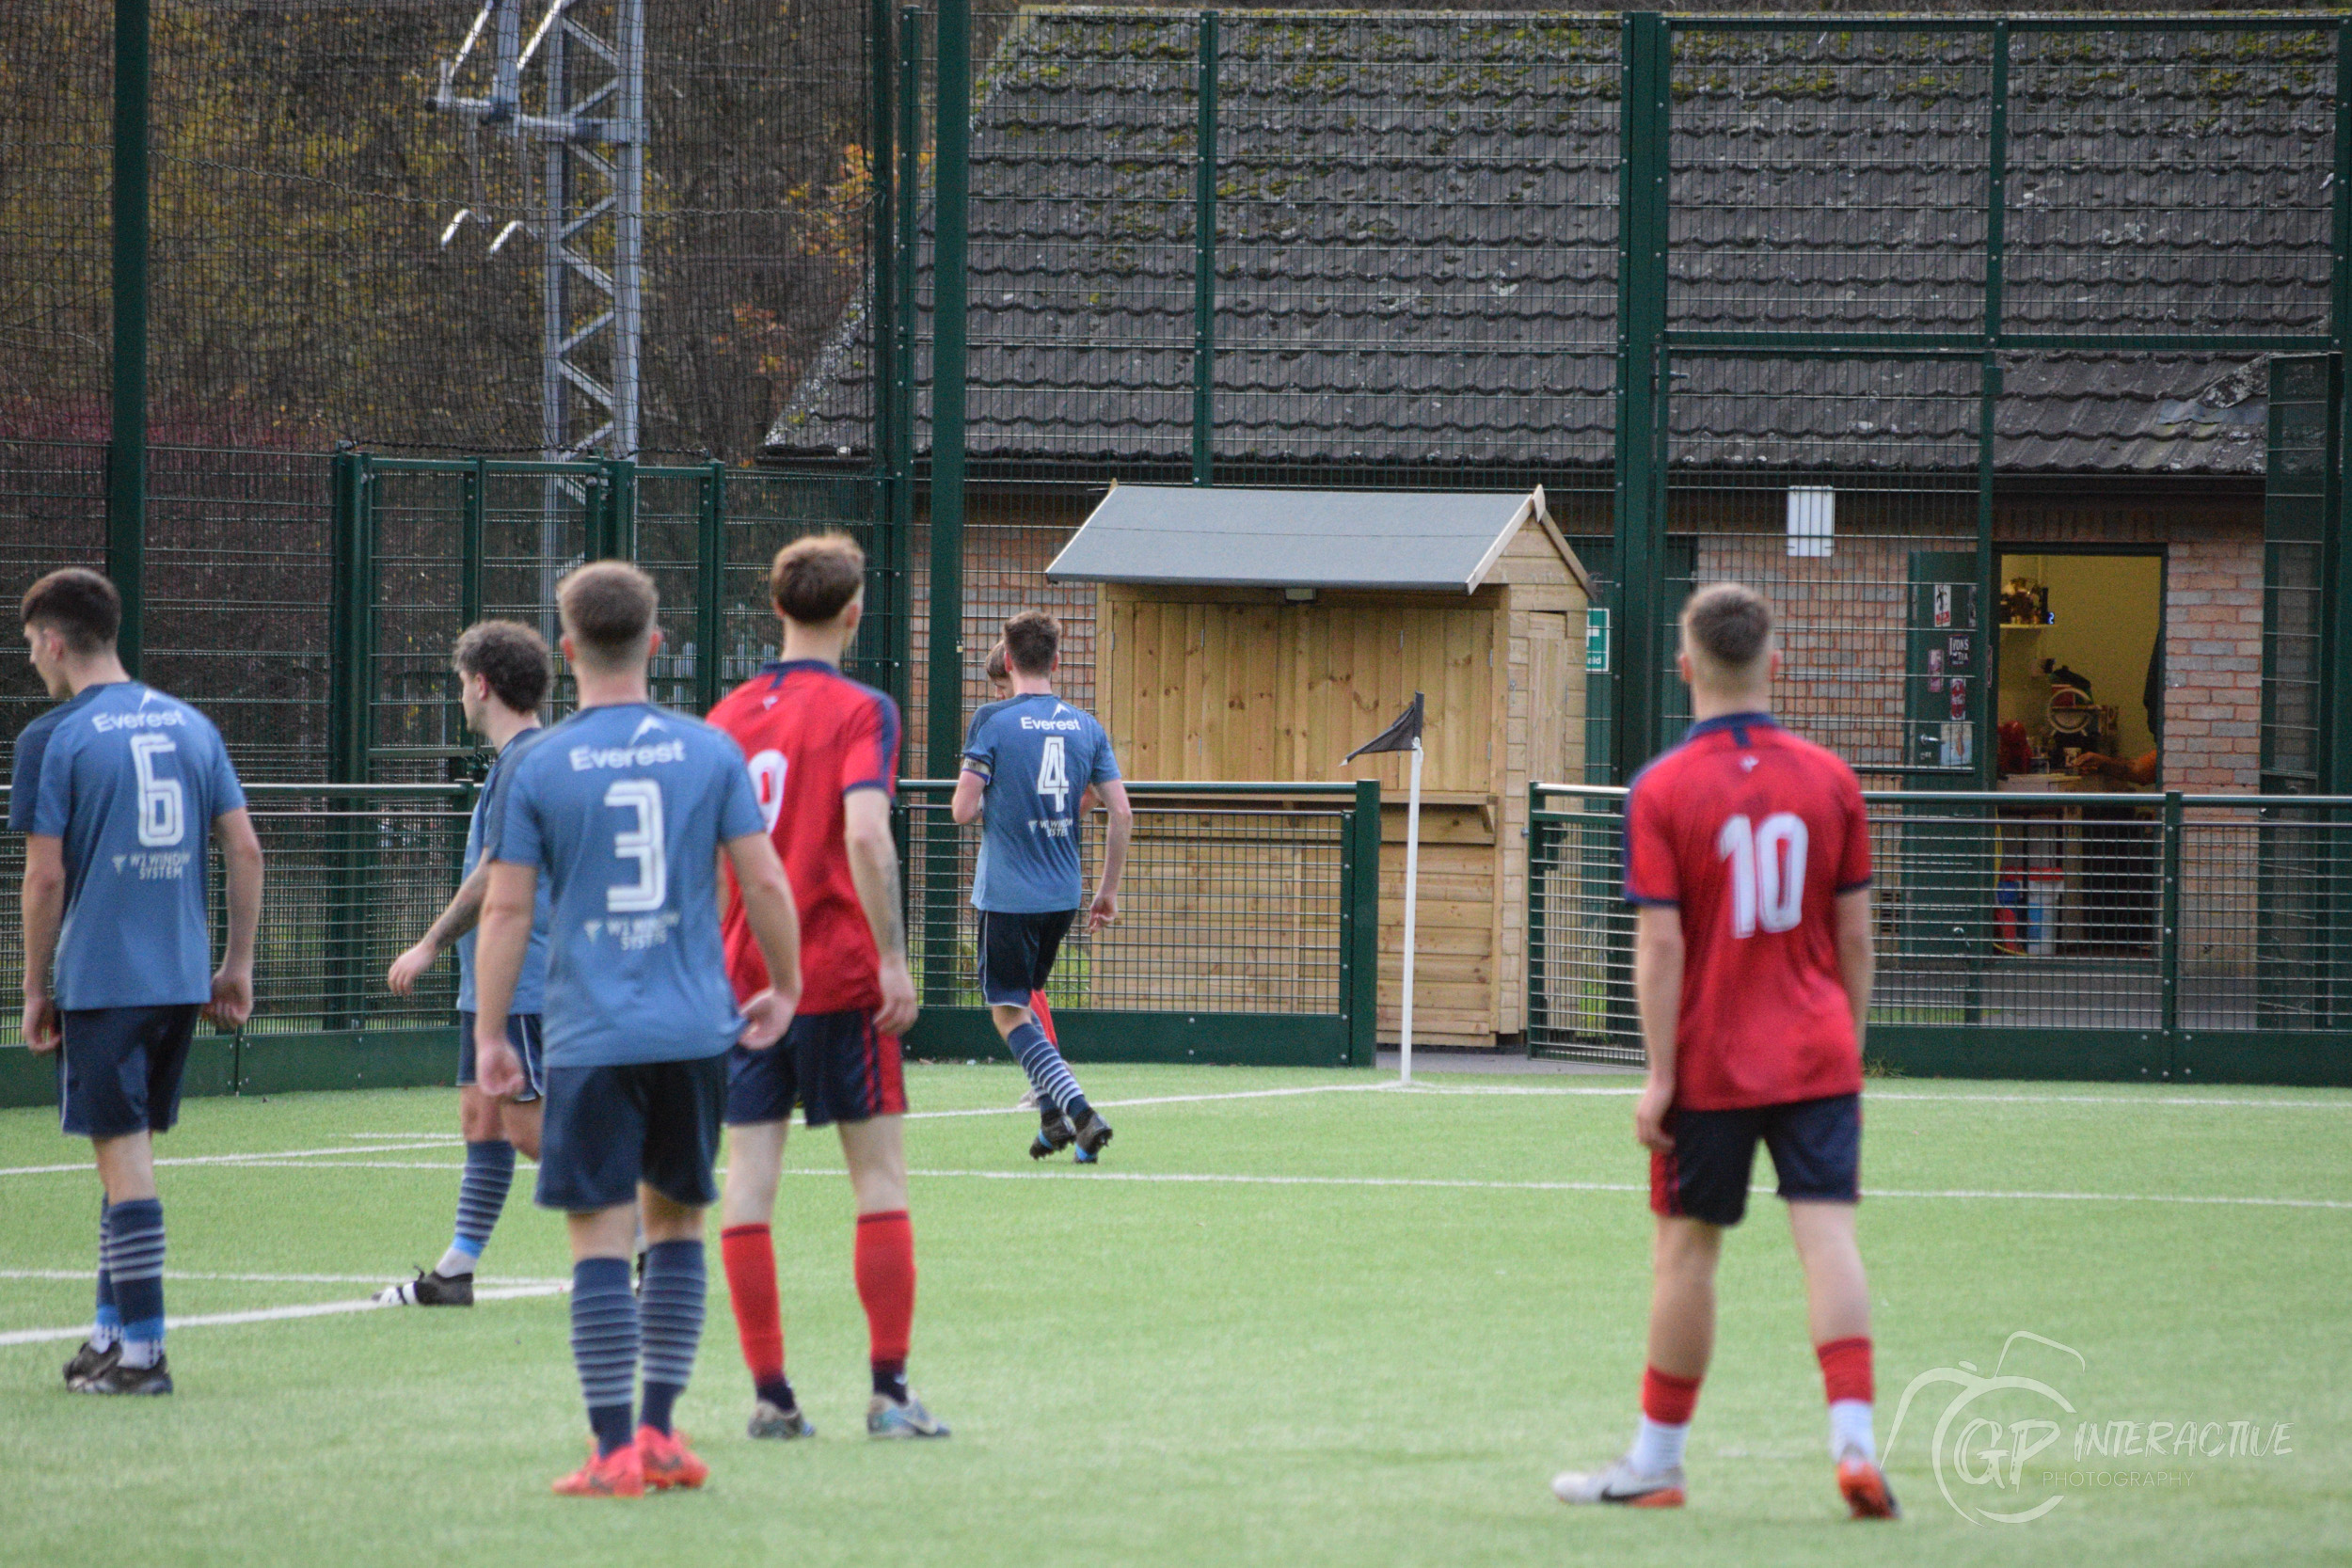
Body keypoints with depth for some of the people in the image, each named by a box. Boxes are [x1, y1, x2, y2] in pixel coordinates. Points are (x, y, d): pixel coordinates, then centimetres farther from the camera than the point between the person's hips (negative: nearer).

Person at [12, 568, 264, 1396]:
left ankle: (142, 1349, -4)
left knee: (124, 1156, -3)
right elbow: (244, 848, 7)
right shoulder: (191, 726, 9)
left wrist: (35, 991, 0)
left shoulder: (52, 739, -7)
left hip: (101, 979, -6)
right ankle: (112, 1329, 21)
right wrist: (237, 966, 13)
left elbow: (46, 876, -9)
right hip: (183, 978, 6)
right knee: (130, 1151, 16)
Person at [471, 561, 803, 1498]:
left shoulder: (538, 768, -3)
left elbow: (507, 909, -3)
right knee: (676, 1223, 15)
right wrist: (783, 989, 15)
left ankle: (615, 1451, -5)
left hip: (591, 1035, -3)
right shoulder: (709, 752, 2)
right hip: (694, 1029, 3)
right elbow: (763, 881, 1)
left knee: (601, 1239, -1)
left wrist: (489, 1036, 4)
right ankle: (660, 1431, 14)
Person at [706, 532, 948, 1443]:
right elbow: (865, 834, -20)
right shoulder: (859, 711, -7)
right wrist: (893, 958, -16)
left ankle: (770, 1394, 2)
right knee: (879, 1173, 2)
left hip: (743, 978, 4)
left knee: (748, 1178, 3)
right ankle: (889, 1391, -1)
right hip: (839, 975, -4)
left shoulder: (728, 714, 8)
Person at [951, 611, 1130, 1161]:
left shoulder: (992, 722, -10)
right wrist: (1108, 890, 12)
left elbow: (962, 809, -14)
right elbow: (1122, 813, 2)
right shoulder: (1085, 727, 4)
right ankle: (1054, 1115, 15)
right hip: (1063, 894, 5)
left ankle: (1079, 1111, -17)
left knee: (1010, 1014, -1)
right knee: (1025, 1002, 23)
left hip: (1008, 893, -5)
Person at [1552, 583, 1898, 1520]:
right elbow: (1853, 933, 5)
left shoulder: (1661, 791, -9)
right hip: (1816, 1056, 2)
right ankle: (1853, 1440, -18)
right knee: (1827, 1237, -4)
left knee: (1687, 1249, 8)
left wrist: (1659, 1075, -9)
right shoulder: (1828, 779, 1)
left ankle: (1656, 1461, 19)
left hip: (1712, 1064, -2)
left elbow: (1661, 945, -12)